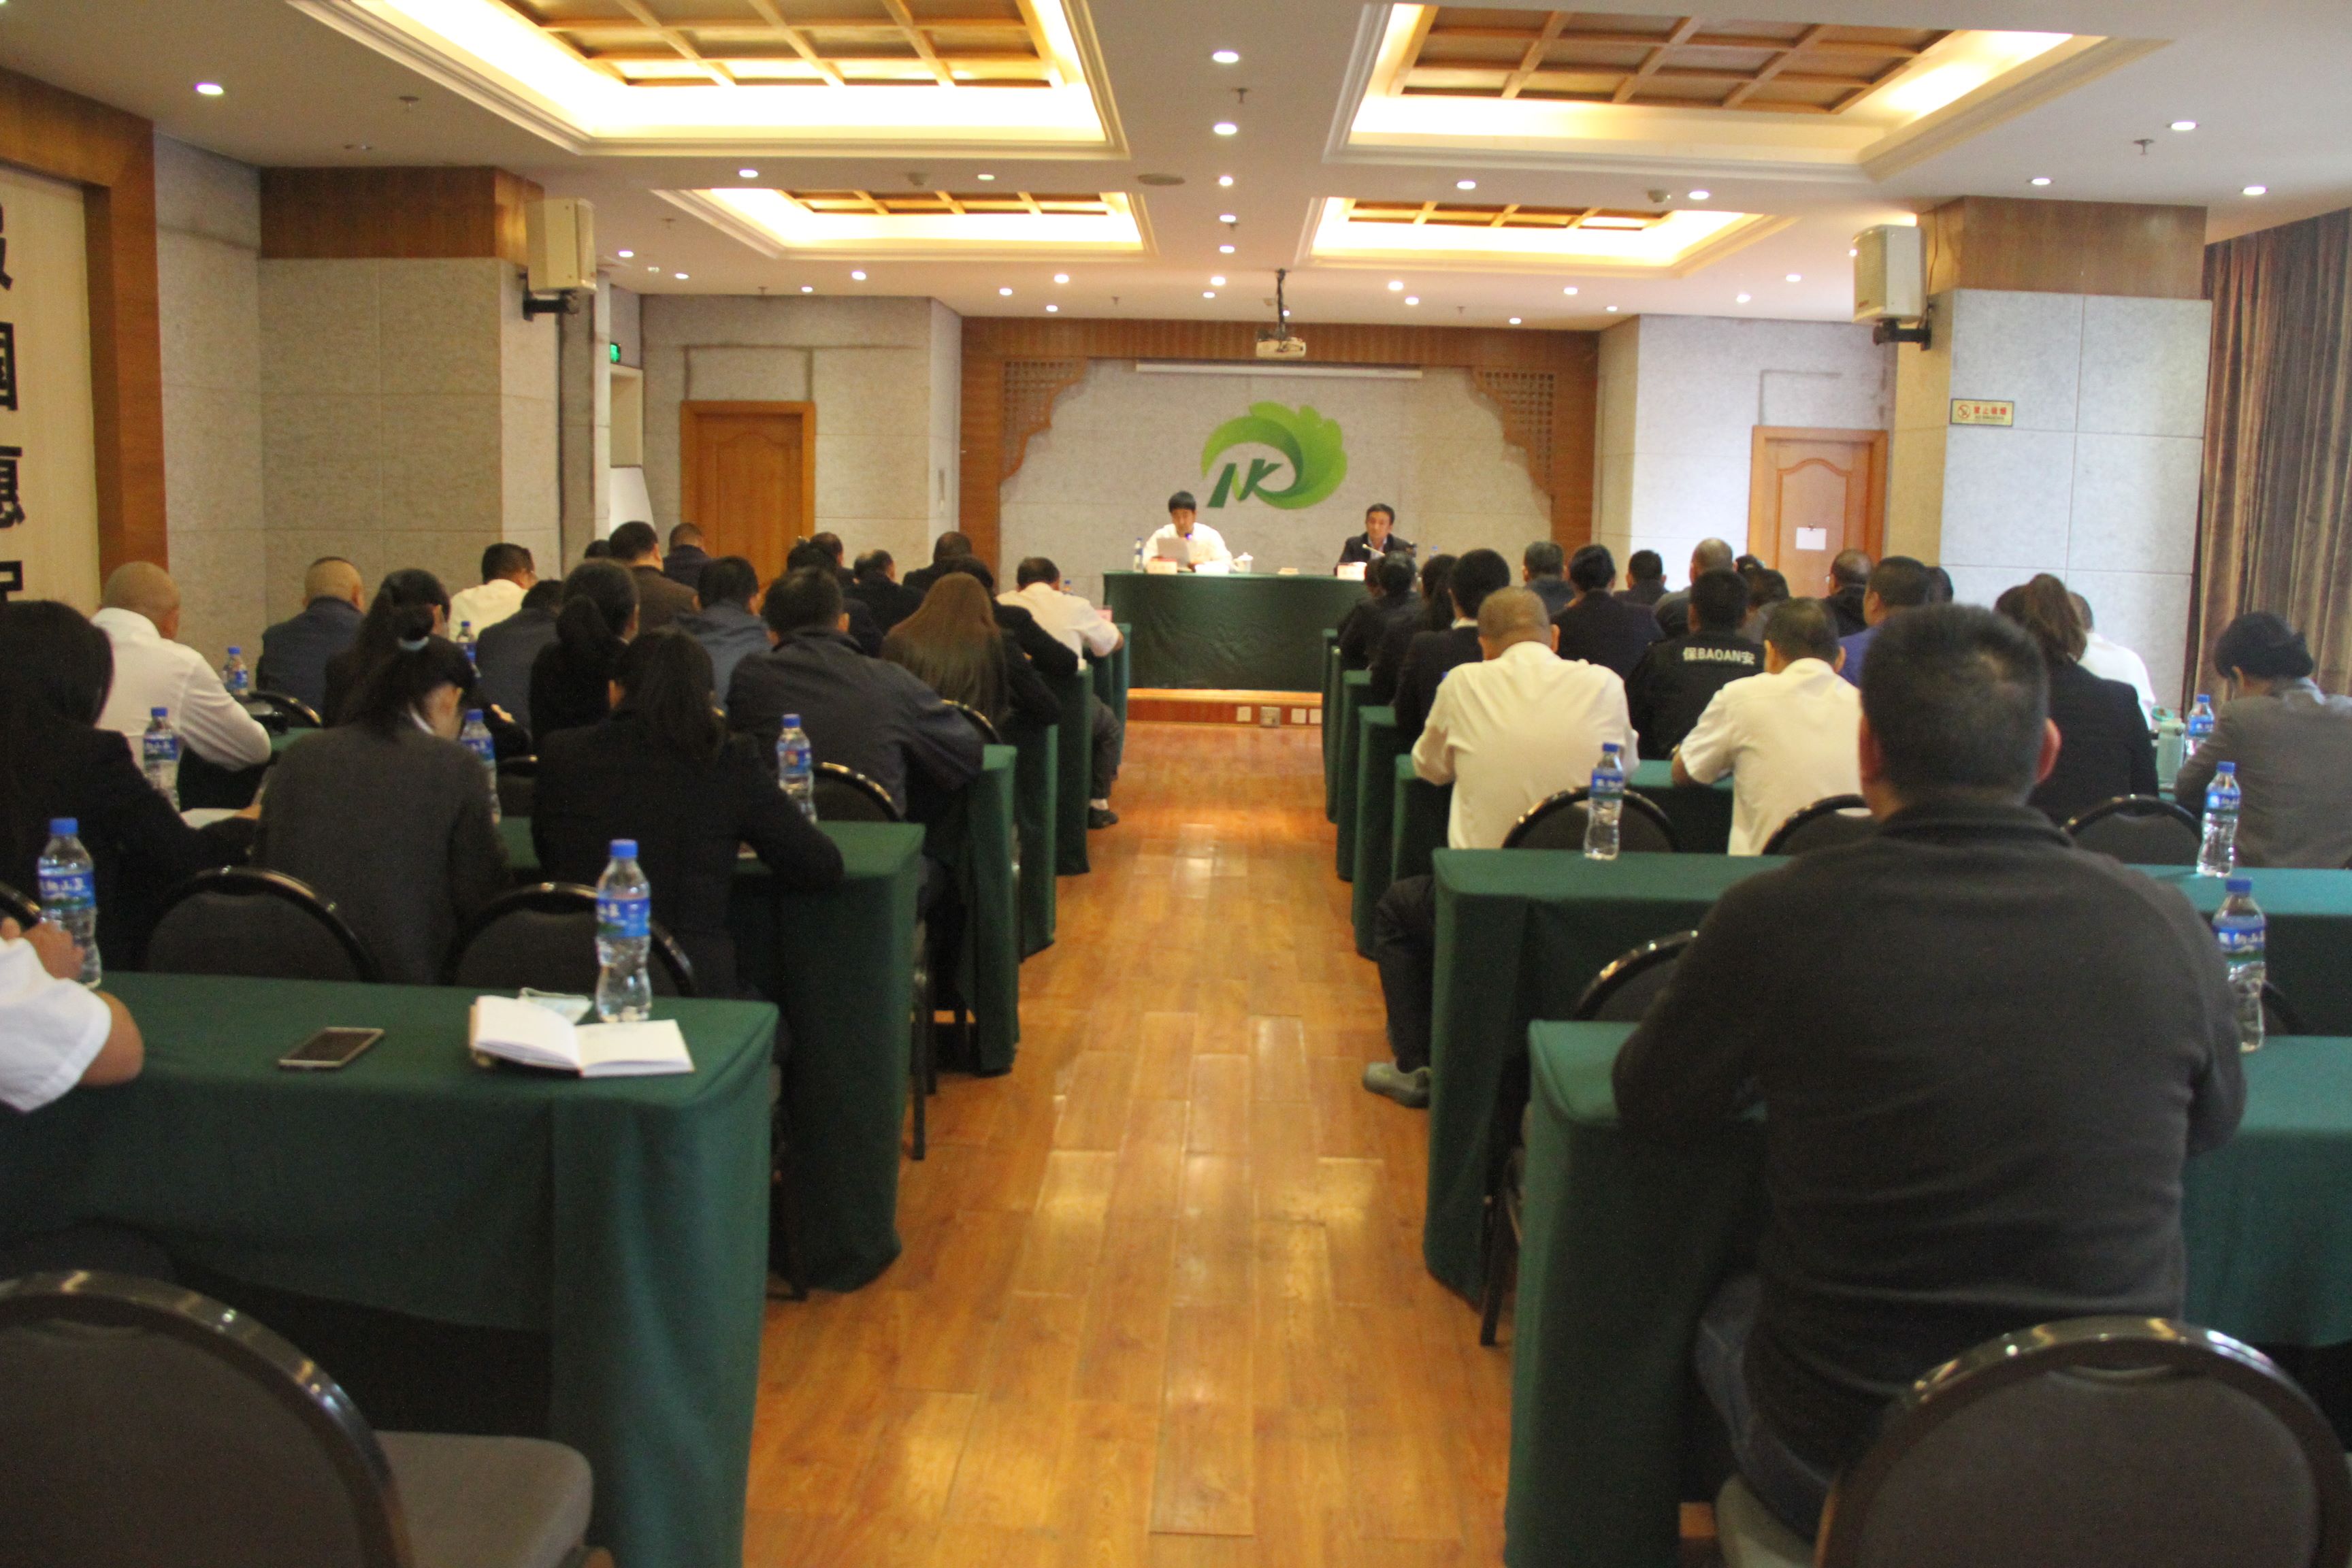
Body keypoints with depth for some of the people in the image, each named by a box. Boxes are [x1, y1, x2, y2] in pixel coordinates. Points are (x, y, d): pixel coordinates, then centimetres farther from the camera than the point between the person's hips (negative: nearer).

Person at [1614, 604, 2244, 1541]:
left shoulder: (1778, 917, -18)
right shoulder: (2167, 928, -10)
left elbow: (1651, 1108, 0)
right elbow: (2214, 1122, 12)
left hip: (1843, 1471, -3)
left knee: (1725, 1316, 26)